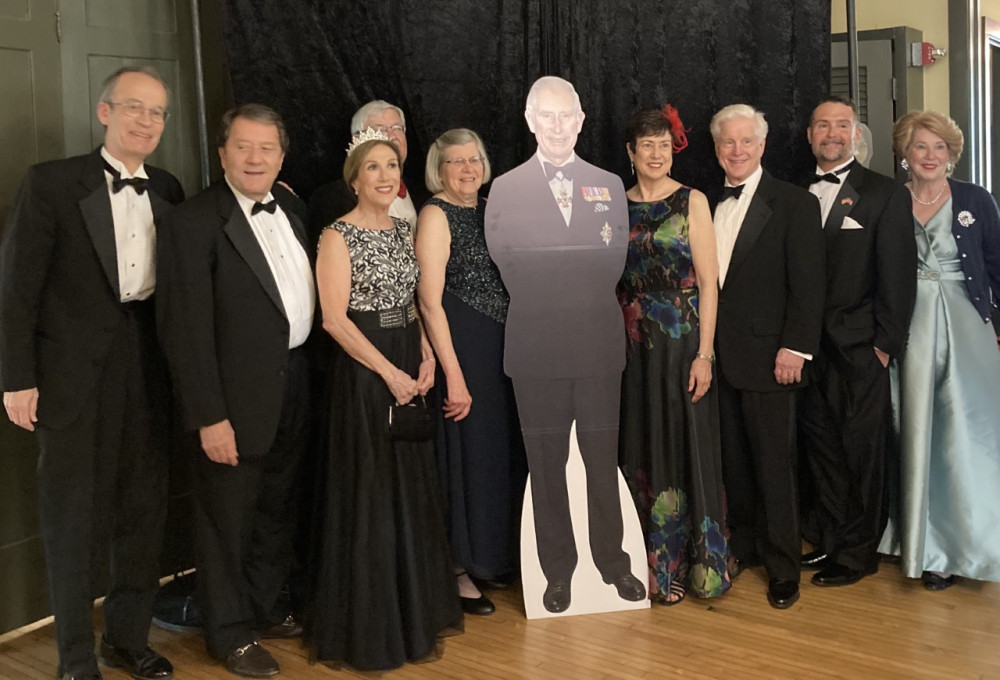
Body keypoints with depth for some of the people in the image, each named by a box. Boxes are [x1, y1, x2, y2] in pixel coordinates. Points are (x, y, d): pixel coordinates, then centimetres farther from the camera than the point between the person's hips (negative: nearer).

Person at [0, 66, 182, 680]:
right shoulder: (52, 183, -5)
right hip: (75, 373, -4)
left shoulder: (168, 190, 8)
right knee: (71, 518, 6)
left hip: (150, 373, 4)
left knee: (145, 511, 12)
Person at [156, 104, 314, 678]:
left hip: (295, 383, 7)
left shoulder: (290, 206, 8)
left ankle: (270, 608, 39)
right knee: (229, 517, 8)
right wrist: (209, 416, -19)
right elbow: (187, 328, -17)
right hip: (239, 394, -7)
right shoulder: (194, 223, -14)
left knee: (279, 508, 21)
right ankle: (231, 632, 26)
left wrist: (308, 370, 5)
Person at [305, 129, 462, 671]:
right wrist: (388, 372, -18)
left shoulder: (404, 231, 11)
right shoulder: (338, 236, -9)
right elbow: (334, 318, -15)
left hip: (408, 367, 7)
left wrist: (425, 356, 0)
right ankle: (368, 626, 14)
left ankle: (414, 612, 27)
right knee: (369, 496, 0)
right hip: (365, 371, -7)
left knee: (412, 491, 12)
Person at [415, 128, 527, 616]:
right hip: (460, 350, -8)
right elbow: (430, 300, -16)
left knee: (503, 453, 14)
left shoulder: (490, 210, 12)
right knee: (467, 455, -1)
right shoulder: (436, 215, -9)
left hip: (501, 348, 8)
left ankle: (492, 559, 30)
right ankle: (458, 571, 13)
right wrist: (453, 374, -20)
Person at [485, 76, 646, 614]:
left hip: (599, 344, 1)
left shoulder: (609, 186, 11)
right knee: (546, 464, 7)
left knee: (604, 458, 8)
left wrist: (547, 269, -6)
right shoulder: (504, 190, 5)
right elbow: (510, 269, -3)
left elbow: (614, 264, 2)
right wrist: (583, 264, -4)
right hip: (537, 347, -1)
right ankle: (558, 570, 20)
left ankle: (613, 560, 25)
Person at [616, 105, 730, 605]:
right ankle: (656, 567, 19)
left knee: (687, 448, 1)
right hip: (633, 347, 4)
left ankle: (698, 565, 15)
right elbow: (612, 281, 12)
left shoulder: (691, 202, -2)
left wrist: (704, 352, -13)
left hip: (682, 343, -3)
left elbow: (708, 281, -6)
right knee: (643, 452, 7)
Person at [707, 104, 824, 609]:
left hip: (768, 356, -5)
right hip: (718, 354, 5)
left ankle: (783, 566, 14)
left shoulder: (795, 203, -3)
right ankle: (744, 545, 26)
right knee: (733, 460, 12)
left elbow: (808, 284, -7)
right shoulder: (708, 204, 13)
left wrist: (795, 348, -14)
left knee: (774, 463, 2)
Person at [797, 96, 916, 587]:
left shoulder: (885, 194, 0)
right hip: (809, 348, 4)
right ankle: (831, 541, 24)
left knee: (861, 451, 3)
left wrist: (886, 344, -10)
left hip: (859, 349, -4)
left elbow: (898, 277, -5)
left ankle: (858, 553, 15)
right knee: (821, 448, 11)